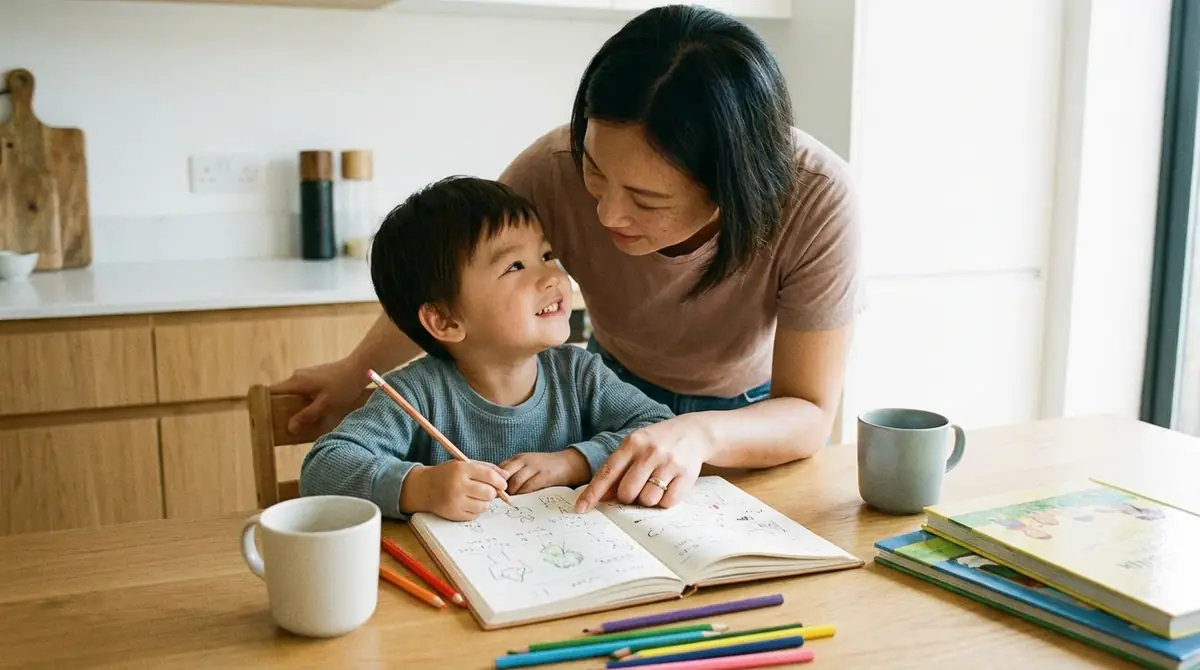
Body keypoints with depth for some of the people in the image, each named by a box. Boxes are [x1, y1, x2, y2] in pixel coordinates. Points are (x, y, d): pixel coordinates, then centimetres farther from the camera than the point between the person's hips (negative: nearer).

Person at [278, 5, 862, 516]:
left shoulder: (816, 197, -35)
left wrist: (701, 434, -49)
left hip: (754, 412, 1)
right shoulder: (554, 170, -32)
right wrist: (355, 370, 1)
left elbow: (809, 414, -28)